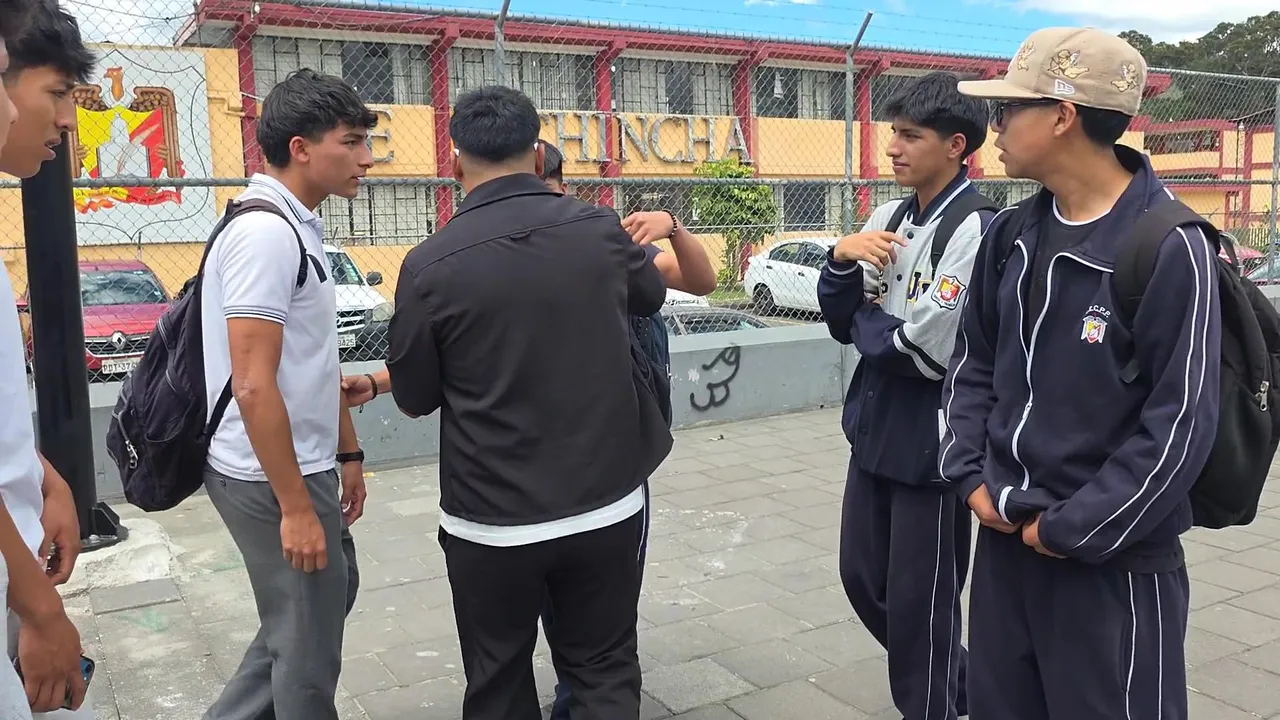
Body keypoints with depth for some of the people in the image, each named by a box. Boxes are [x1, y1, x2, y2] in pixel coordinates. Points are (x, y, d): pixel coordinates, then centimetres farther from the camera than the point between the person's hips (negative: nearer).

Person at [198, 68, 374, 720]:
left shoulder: (298, 229, 9)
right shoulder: (266, 233, -21)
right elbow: (253, 385, -25)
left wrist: (346, 453, 19)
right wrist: (295, 507, -23)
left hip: (305, 464, 10)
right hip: (271, 477, -10)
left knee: (331, 593, 24)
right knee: (307, 648, 7)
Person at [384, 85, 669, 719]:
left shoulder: (430, 265, -14)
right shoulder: (600, 231, -6)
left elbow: (415, 397, -1)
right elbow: (651, 297, 16)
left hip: (492, 519, -2)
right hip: (607, 506, 2)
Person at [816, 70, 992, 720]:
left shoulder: (975, 228, -17)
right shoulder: (888, 217, 5)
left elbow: (927, 351, -23)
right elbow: (840, 321, 6)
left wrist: (865, 320, -7)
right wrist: (843, 259, -12)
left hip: (931, 442, -8)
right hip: (874, 429, 8)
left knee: (918, 604, 7)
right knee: (861, 576, 20)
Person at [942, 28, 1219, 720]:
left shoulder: (1169, 248, -16)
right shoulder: (1011, 234, 4)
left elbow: (1180, 424, -17)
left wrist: (1072, 529, -14)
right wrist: (969, 477, 1)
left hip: (1114, 560, -6)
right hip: (1005, 538, 6)